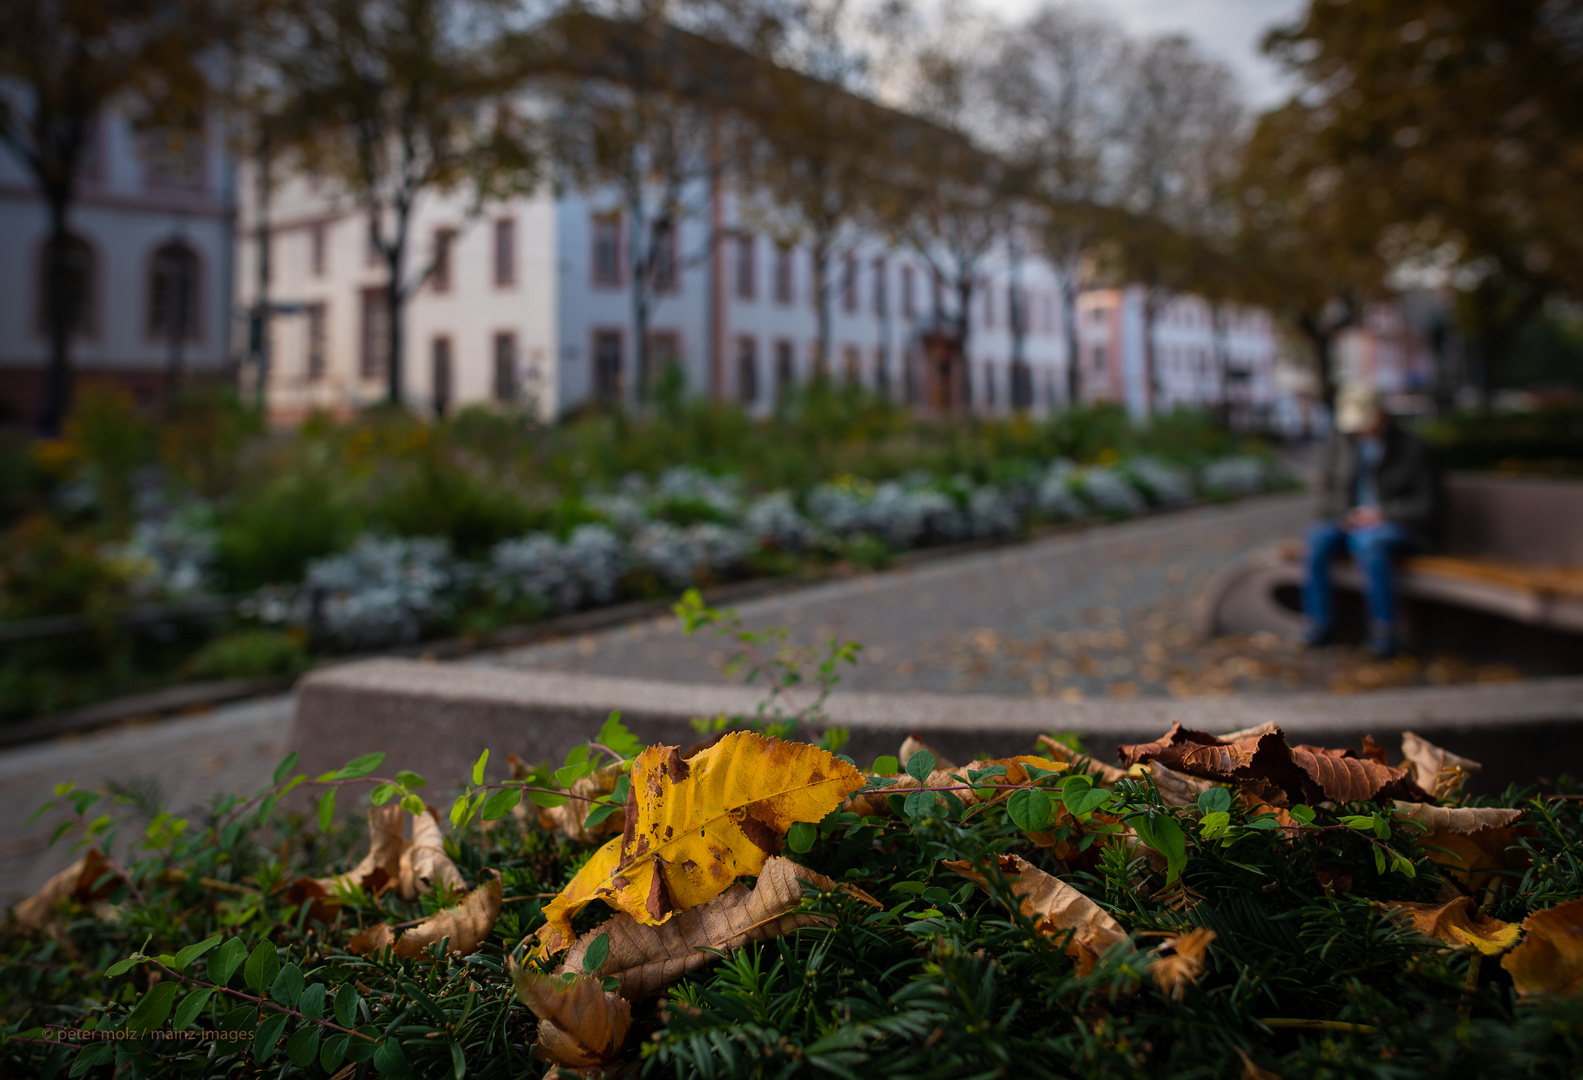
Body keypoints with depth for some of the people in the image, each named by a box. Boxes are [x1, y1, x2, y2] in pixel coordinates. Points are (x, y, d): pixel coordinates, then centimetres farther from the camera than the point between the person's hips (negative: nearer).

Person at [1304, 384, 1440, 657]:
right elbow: (1327, 489, 14)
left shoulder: (1412, 447, -3)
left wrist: (1382, 514, -14)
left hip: (1394, 525, -4)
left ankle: (1383, 635, -33)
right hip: (1348, 520, 4)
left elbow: (1427, 503, -2)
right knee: (1316, 540, -31)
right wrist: (1345, 515, -7)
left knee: (1370, 545, -39)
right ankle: (1320, 625, -24)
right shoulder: (1341, 442, 8)